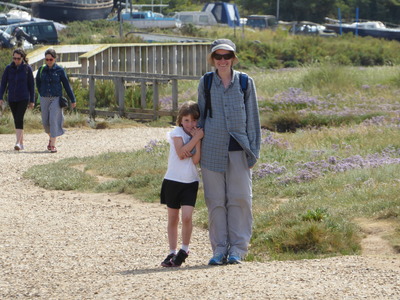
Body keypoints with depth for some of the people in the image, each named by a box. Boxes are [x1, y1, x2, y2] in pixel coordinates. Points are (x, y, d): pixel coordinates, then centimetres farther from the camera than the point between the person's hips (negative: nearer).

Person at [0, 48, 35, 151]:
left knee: (19, 119, -17)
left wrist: (32, 101, 1)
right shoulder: (9, 68, 3)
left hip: (23, 98, -3)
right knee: (16, 120, 8)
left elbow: (31, 85, 2)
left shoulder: (27, 68, -3)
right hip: (12, 99, 3)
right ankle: (21, 143, 18)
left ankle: (18, 143, -24)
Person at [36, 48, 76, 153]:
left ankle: (53, 145, -13)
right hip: (44, 99, 3)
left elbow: (67, 85, 1)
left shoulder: (60, 70, -5)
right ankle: (51, 137, 37)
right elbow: (38, 83, 19)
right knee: (45, 122, 8)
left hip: (56, 99, -3)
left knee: (54, 120, -13)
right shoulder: (42, 70, 3)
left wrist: (73, 100, 4)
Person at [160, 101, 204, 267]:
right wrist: (195, 138, -17)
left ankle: (184, 250, 1)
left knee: (187, 217, -14)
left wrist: (198, 140, -15)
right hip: (173, 180, -1)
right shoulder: (177, 133, -4)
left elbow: (196, 160, -9)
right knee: (173, 219, 6)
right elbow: (181, 153, -18)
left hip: (190, 182, 1)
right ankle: (172, 252, 16)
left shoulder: (199, 135, 3)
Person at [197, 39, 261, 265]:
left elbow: (253, 118, 7)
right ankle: (219, 249, 8)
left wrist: (254, 150, 2)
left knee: (240, 199, -2)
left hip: (238, 148, -1)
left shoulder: (245, 82, 4)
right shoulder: (205, 83, 7)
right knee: (216, 200, 2)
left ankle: (238, 249, 3)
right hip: (212, 149, 1)